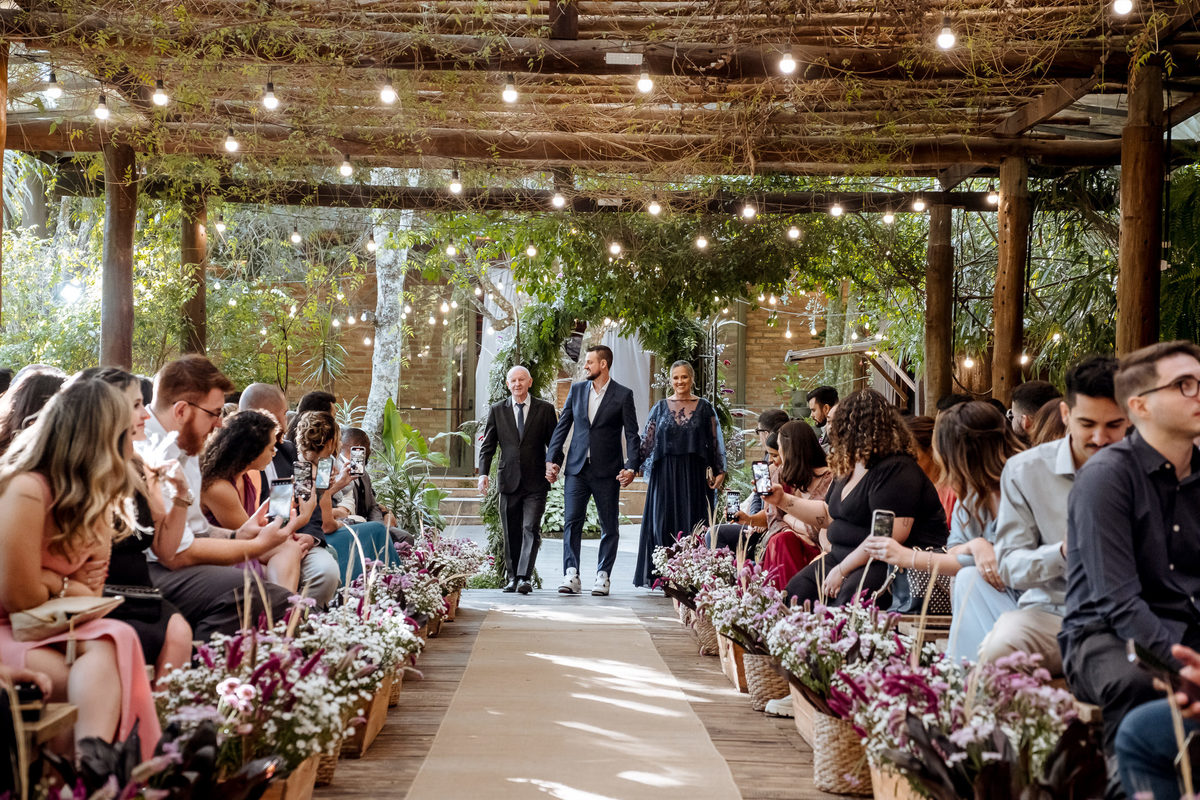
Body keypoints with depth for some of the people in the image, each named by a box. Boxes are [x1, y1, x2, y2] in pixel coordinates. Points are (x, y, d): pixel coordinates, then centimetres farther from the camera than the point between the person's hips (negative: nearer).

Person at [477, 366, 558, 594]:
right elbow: (487, 445, 7)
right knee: (510, 533, 7)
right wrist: (483, 473, -5)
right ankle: (513, 577, 18)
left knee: (531, 530, -11)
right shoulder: (497, 410, 8)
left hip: (536, 482, -2)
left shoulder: (545, 409, 4)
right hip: (509, 480, 2)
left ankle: (525, 577, -13)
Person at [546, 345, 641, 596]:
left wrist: (631, 467, -14)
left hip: (606, 471, -3)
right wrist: (552, 459, 2)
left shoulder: (623, 395, -1)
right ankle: (571, 575, -4)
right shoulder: (576, 390, 10)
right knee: (571, 522, -4)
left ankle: (603, 576, 13)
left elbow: (632, 434, -2)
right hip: (577, 468, 3)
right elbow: (562, 426, 11)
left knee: (609, 527, 4)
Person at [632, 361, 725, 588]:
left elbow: (715, 442, 5)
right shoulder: (661, 407, 8)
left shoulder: (704, 408, 6)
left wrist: (719, 471, -3)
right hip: (665, 474, 1)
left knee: (692, 522, -1)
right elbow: (647, 441, 5)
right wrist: (633, 466, -5)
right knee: (664, 523, 0)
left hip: (694, 474, -1)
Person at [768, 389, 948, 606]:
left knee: (850, 595, -37)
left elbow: (890, 535, -25)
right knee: (797, 589, -11)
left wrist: (842, 570, -21)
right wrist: (783, 500, 20)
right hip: (847, 556, 9)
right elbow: (828, 514, 30)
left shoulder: (896, 470, -16)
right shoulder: (849, 469, 16)